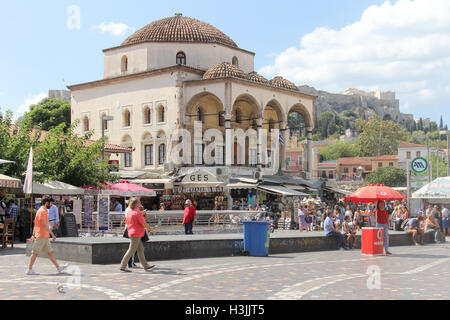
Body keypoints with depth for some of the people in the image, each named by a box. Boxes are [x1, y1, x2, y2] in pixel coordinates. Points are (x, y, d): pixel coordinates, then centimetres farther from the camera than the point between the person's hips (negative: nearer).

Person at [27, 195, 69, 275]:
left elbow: (36, 223, 20)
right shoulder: (42, 211, -14)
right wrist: (52, 234, -22)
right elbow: (44, 224, -21)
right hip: (41, 236, -10)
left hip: (45, 237, 10)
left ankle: (58, 267, 12)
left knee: (50, 252, 10)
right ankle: (30, 270, 4)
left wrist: (33, 235, 22)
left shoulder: (43, 210, 16)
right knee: (35, 253, -2)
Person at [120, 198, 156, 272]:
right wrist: (152, 230, -6)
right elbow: (144, 224, -17)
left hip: (131, 232, 9)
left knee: (140, 249, 11)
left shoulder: (129, 211, 10)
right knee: (131, 250, -5)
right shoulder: (137, 212, -17)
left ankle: (146, 266, 15)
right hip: (136, 234, -9)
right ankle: (123, 266, -3)